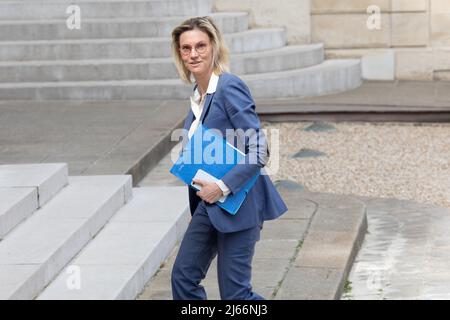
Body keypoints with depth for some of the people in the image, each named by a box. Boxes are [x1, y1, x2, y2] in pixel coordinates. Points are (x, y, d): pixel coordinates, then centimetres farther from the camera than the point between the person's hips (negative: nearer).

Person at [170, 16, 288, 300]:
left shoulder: (230, 87, -17)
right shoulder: (198, 94, 9)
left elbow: (258, 150, -21)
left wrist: (223, 187, -22)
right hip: (209, 203, 9)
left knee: (235, 291, -4)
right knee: (183, 277, 8)